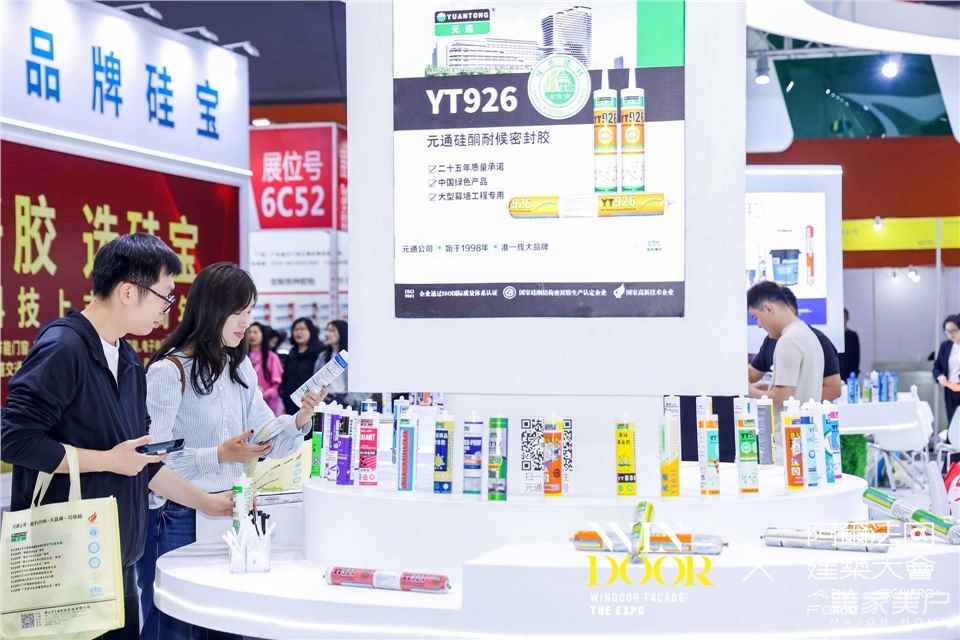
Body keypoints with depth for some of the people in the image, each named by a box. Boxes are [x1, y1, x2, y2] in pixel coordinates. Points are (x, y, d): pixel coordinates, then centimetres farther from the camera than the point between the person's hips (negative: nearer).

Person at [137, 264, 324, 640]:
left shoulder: (240, 368, 10)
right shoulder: (168, 371, -13)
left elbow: (269, 441, 9)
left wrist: (299, 421, -9)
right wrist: (221, 455, -26)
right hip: (176, 519, -6)